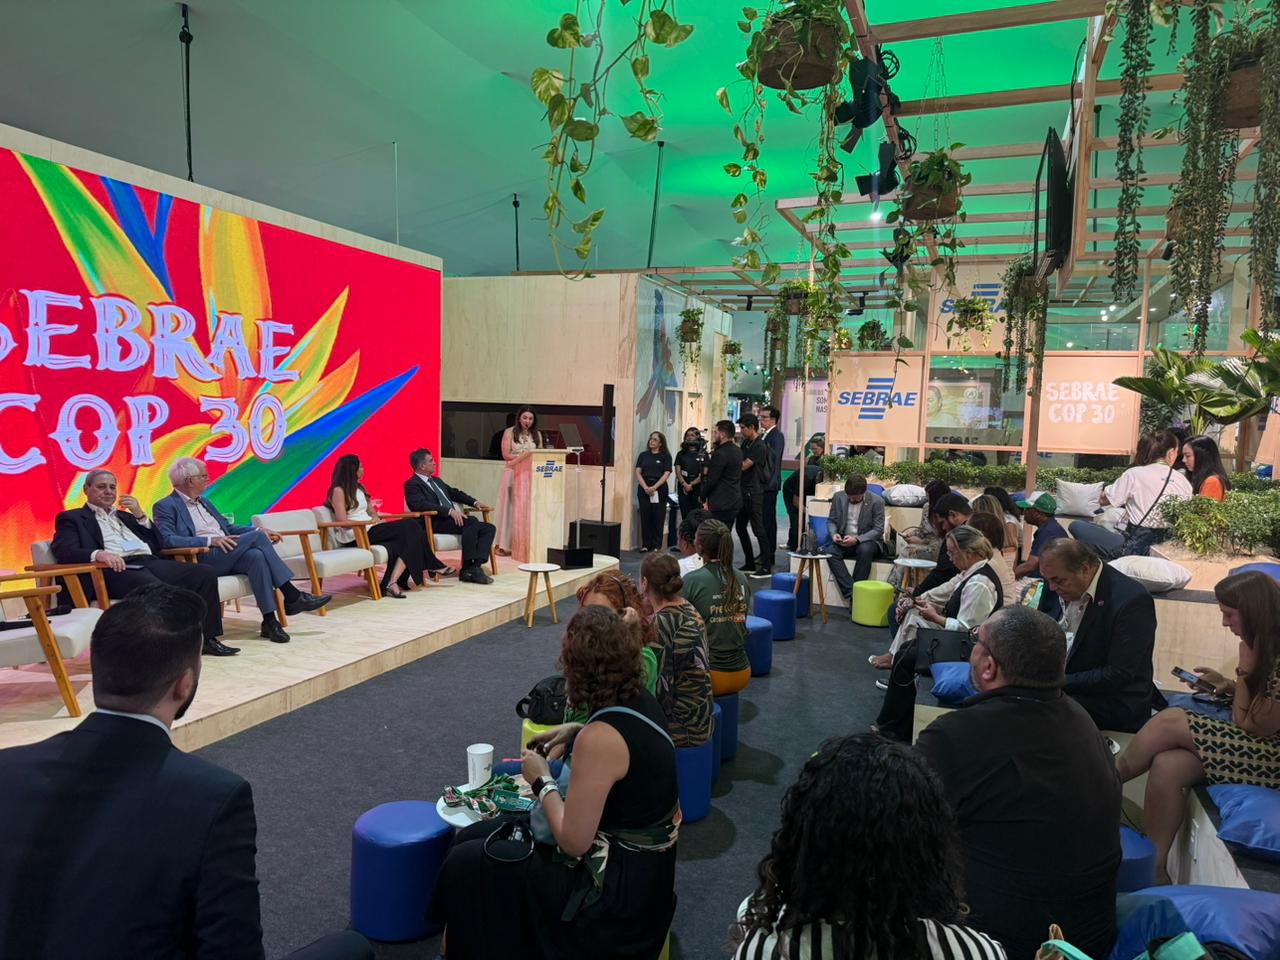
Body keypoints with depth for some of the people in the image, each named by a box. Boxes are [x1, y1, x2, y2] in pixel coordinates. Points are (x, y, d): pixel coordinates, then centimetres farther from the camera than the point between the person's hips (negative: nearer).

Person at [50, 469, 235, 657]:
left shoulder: (124, 515, 33)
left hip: (150, 563, 6)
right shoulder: (72, 518, 16)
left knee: (205, 573, -15)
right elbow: (63, 551, -4)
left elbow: (158, 544, 26)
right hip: (118, 569, -6)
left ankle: (207, 638, -11)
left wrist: (140, 515, 12)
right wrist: (98, 554, -24)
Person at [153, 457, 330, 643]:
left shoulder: (203, 501, 24)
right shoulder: (165, 507, 0)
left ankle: (269, 621, -30)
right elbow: (167, 540, -16)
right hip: (202, 560, -7)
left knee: (256, 555, -28)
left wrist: (258, 530, 8)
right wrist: (210, 540, -26)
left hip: (226, 555, 7)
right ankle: (292, 597, -20)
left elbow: (228, 527, 26)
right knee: (256, 537, -23)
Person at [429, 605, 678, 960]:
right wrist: (577, 731, 8)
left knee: (467, 865, 1)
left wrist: (542, 781, -10)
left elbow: (573, 842, -24)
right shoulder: (642, 702, -5)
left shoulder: (599, 739, -30)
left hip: (617, 885, -8)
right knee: (473, 837, 15)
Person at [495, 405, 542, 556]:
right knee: (510, 507, -3)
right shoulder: (509, 432, 3)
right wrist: (523, 456, -18)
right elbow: (506, 455, -5)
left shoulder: (537, 435, 13)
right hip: (512, 473, -3)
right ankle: (505, 545, 0)